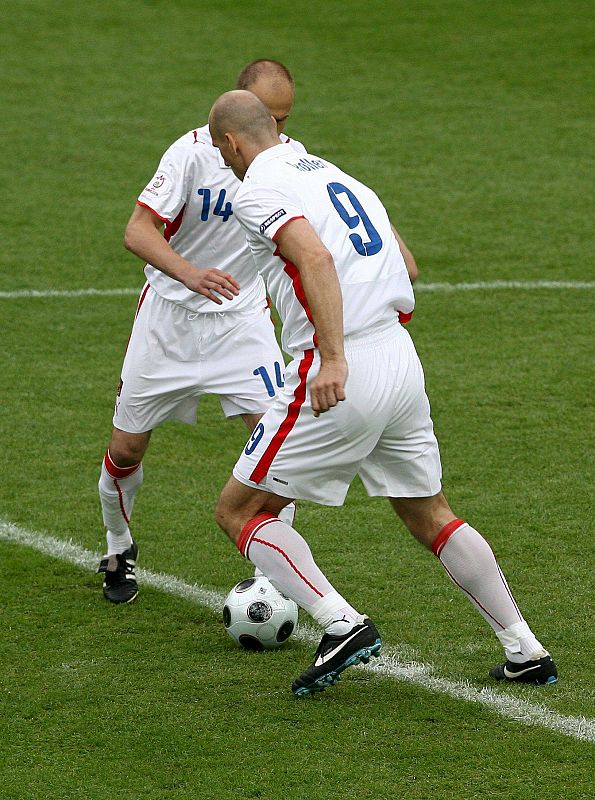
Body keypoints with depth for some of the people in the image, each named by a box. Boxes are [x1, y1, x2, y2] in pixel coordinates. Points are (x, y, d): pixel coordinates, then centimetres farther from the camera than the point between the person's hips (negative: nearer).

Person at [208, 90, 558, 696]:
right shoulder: (330, 173, 19)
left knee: (239, 511, 5)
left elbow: (316, 257, -24)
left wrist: (334, 358, -30)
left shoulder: (257, 190, -6)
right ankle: (525, 652, 19)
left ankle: (342, 625, -11)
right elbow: (402, 266, 21)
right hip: (402, 362, 8)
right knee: (431, 516, 22)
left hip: (341, 377, -8)